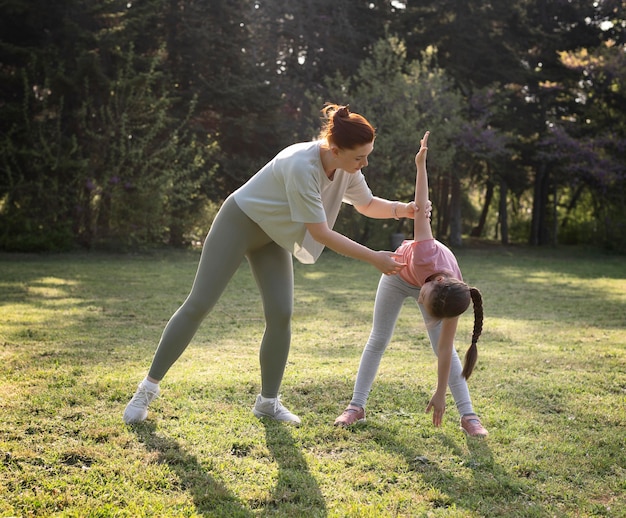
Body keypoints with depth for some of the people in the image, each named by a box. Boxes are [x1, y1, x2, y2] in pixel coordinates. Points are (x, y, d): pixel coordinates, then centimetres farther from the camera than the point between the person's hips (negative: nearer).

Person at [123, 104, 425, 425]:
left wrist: (402, 210, -12)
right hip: (239, 222, -7)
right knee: (198, 305, -5)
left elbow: (368, 204, 8)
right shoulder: (301, 166, -36)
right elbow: (320, 233, -31)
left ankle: (268, 401, 8)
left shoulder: (347, 168, -11)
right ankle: (149, 387, 6)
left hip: (273, 236, 7)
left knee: (281, 315, -5)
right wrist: (373, 258, -26)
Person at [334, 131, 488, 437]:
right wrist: (420, 164, -33)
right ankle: (356, 407, 7)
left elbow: (445, 350, -30)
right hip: (398, 273, 1)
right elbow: (421, 207, -38)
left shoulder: (450, 299, -38)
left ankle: (468, 416, -4)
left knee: (443, 346, -10)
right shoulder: (428, 252, -48)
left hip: (428, 280, 0)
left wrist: (440, 395, -27)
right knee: (378, 340, 1)